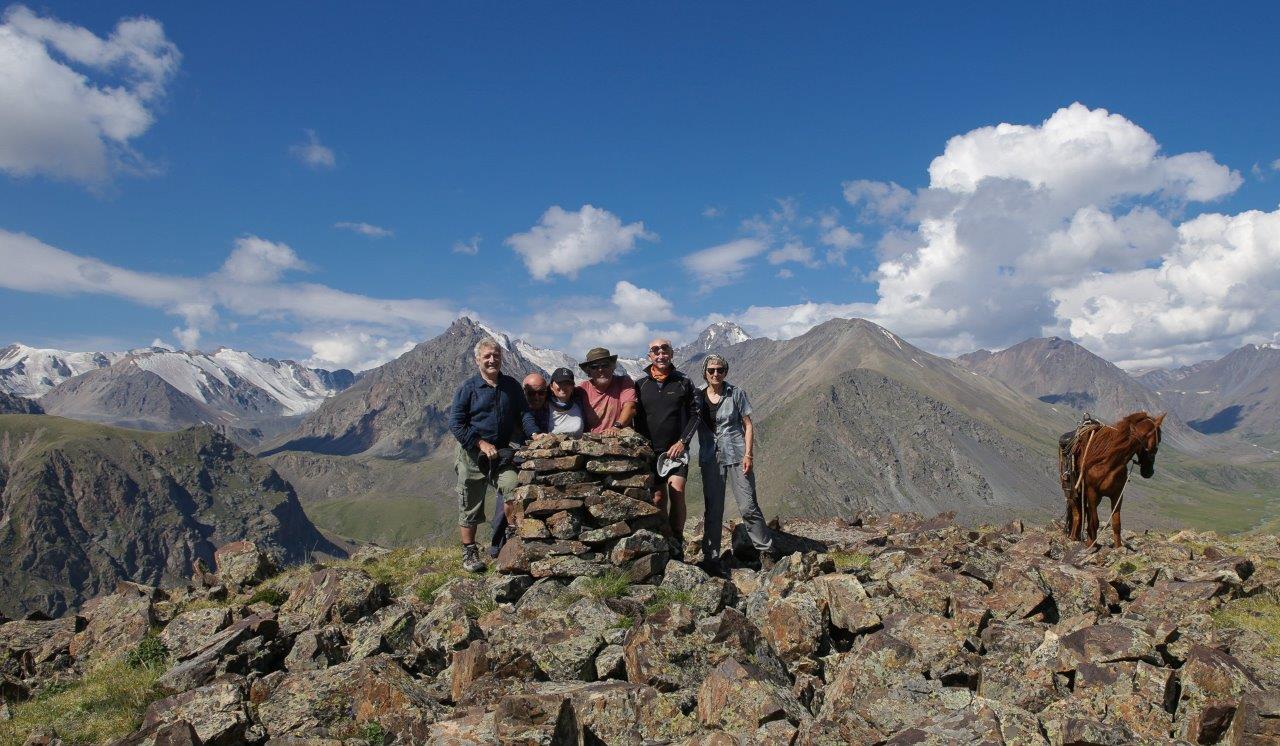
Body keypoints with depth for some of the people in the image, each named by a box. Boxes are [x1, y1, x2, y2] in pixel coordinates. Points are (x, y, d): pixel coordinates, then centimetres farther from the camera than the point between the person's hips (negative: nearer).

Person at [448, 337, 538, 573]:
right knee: (470, 506, 5)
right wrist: (482, 444, -15)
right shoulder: (468, 387, -5)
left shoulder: (511, 385, 7)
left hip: (503, 453, 3)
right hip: (473, 456, -3)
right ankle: (469, 552, 20)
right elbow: (455, 423, -8)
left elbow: (524, 414, 10)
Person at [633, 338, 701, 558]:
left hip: (677, 448, -2)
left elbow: (696, 414, 5)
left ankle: (677, 544, -6)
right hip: (650, 450, 2)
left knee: (677, 490, -15)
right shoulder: (640, 385, 5)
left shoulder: (683, 382, 2)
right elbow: (635, 418, 8)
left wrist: (682, 441, -4)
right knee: (658, 498, 3)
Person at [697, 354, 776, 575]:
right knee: (713, 510, 5)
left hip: (737, 456, -2)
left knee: (748, 506, -4)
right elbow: (694, 427, 11)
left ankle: (766, 550, 10)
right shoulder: (698, 397, 4)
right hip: (711, 458, 2)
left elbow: (748, 425, 1)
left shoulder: (736, 394, 0)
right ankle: (711, 558, 12)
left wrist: (748, 454, -7)